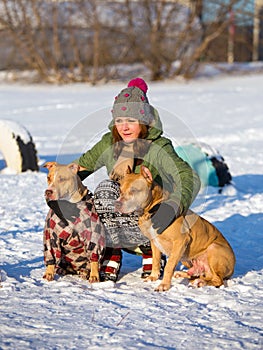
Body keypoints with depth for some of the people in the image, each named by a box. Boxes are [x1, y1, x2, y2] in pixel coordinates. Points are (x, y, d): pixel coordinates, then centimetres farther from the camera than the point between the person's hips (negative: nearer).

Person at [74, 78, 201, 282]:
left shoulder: (158, 148, -17)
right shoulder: (109, 144, -1)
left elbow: (190, 178, -30)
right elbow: (80, 166, 10)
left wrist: (173, 206, -48)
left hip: (150, 218, -4)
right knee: (106, 187, -24)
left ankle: (149, 251, -3)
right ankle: (113, 255, -12)